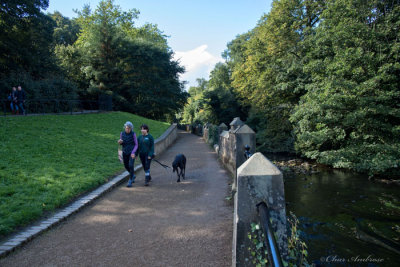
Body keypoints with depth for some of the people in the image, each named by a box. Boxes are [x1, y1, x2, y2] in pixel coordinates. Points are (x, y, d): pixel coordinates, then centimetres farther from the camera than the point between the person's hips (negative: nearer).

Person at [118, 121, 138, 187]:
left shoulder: (133, 134, -11)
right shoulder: (122, 133, -2)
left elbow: (136, 144, -7)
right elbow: (121, 143, 9)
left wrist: (133, 152, -22)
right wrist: (119, 142, -16)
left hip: (132, 152, -4)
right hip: (125, 152, 4)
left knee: (131, 166, -16)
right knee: (126, 166, 13)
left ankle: (130, 181, -4)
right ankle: (133, 175, 40)